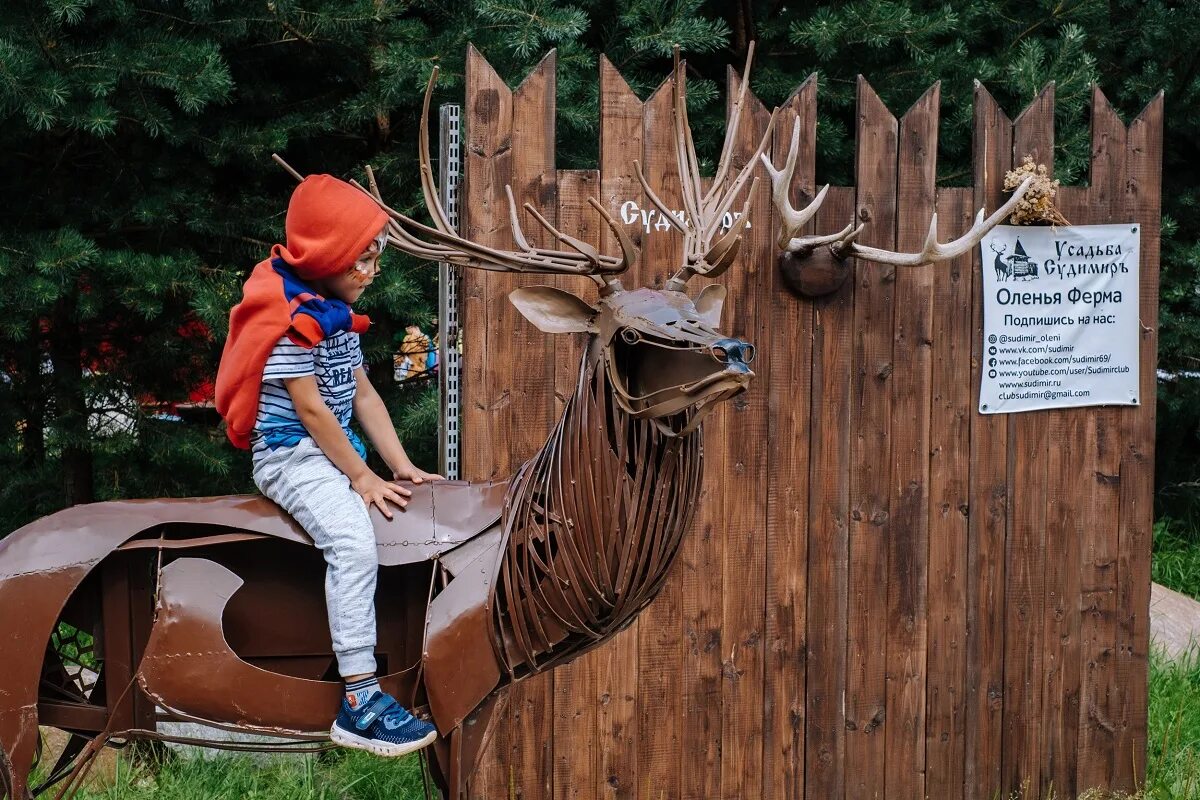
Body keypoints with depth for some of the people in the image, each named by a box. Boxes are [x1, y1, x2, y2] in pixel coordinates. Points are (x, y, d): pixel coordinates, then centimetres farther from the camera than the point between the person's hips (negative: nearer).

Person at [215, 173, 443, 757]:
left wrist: (401, 465, 6)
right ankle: (359, 702, -35)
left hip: (338, 449, 10)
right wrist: (362, 477, -16)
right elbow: (310, 409, -17)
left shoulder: (335, 313, 14)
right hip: (293, 455, -10)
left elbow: (363, 394, 14)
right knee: (354, 543, -30)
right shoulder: (290, 317, -14)